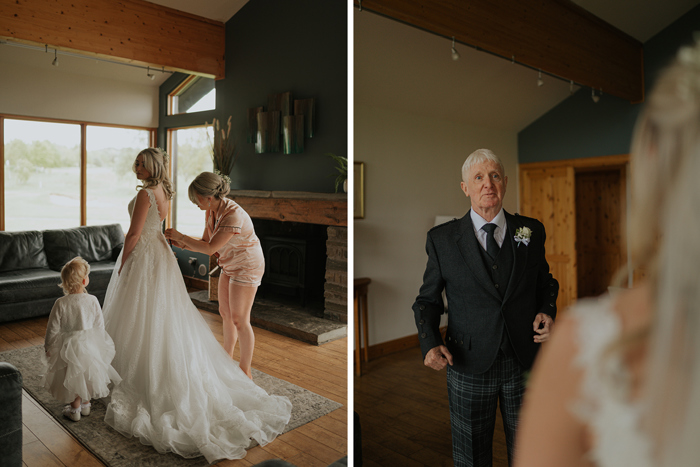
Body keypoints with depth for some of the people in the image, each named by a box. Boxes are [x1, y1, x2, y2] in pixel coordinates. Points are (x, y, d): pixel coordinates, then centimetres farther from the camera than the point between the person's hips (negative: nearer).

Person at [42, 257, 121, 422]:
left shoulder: (61, 303, -18)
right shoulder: (92, 300, -15)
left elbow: (53, 329, -10)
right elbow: (100, 325, -6)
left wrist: (48, 346, 7)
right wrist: (100, 342, 10)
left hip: (69, 345, -1)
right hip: (90, 343, 1)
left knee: (73, 376, 17)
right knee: (86, 375, 21)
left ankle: (74, 409, 32)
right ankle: (85, 405, 38)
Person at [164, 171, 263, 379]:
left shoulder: (233, 215, -31)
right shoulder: (212, 210, -5)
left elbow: (210, 249, -31)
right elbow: (205, 242, 2)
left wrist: (181, 236, -23)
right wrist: (182, 243, -13)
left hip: (247, 266, -9)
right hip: (229, 265, 9)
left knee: (239, 320, -4)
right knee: (225, 313, 16)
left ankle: (245, 371, 11)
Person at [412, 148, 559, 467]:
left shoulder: (532, 231, 1)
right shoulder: (442, 239, -5)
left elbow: (545, 283, 15)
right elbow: (427, 299, 1)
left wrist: (547, 312, -6)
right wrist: (430, 343, -14)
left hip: (525, 361, 2)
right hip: (469, 366, -2)